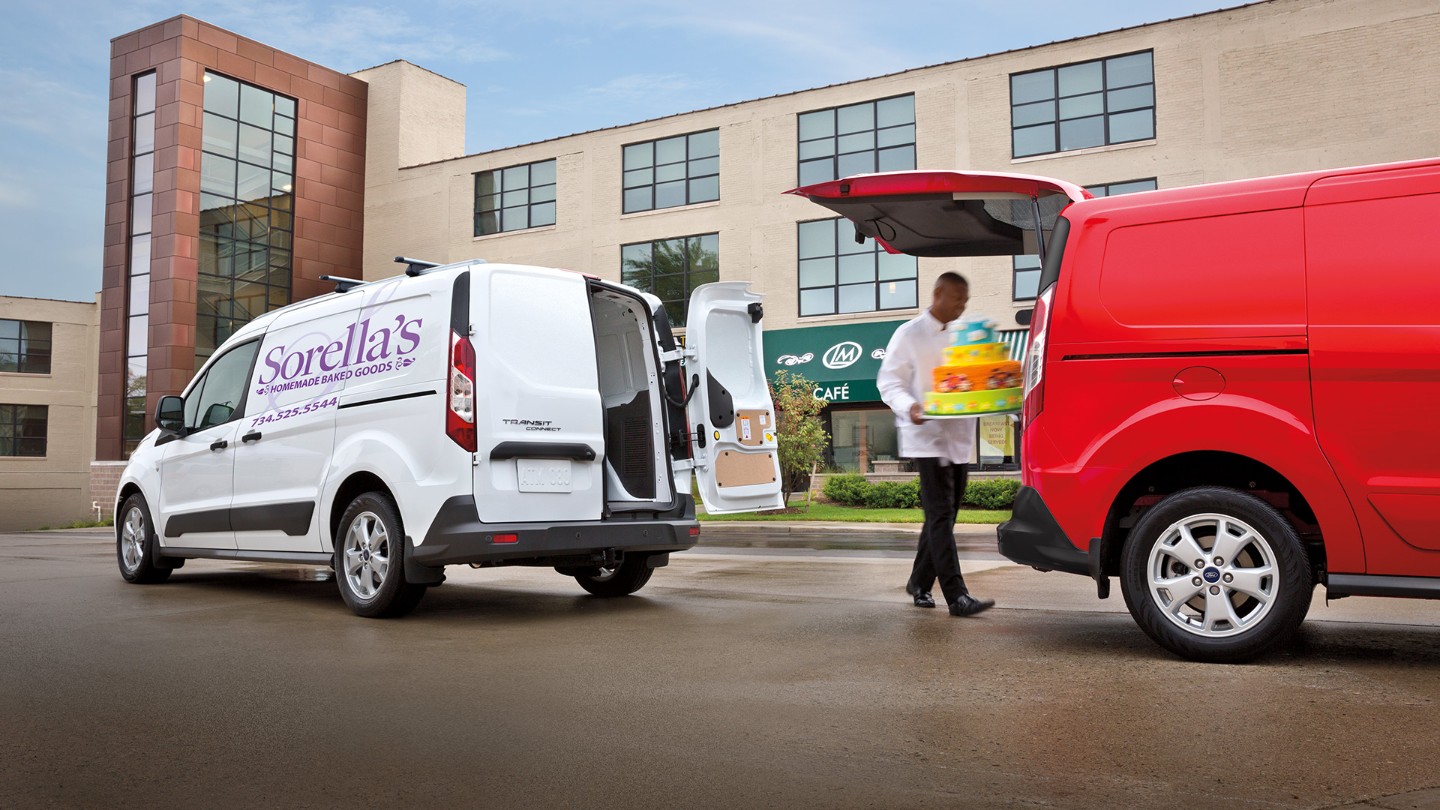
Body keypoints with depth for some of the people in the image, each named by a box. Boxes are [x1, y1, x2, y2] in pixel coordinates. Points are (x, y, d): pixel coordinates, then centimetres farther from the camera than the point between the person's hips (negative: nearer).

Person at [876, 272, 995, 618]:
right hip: (927, 436, -6)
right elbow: (889, 381, -6)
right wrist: (909, 407, -25)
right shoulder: (909, 334, -3)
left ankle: (919, 583, 26)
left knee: (943, 514, 11)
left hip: (959, 437, 6)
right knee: (940, 514, -11)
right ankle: (956, 596, -13)